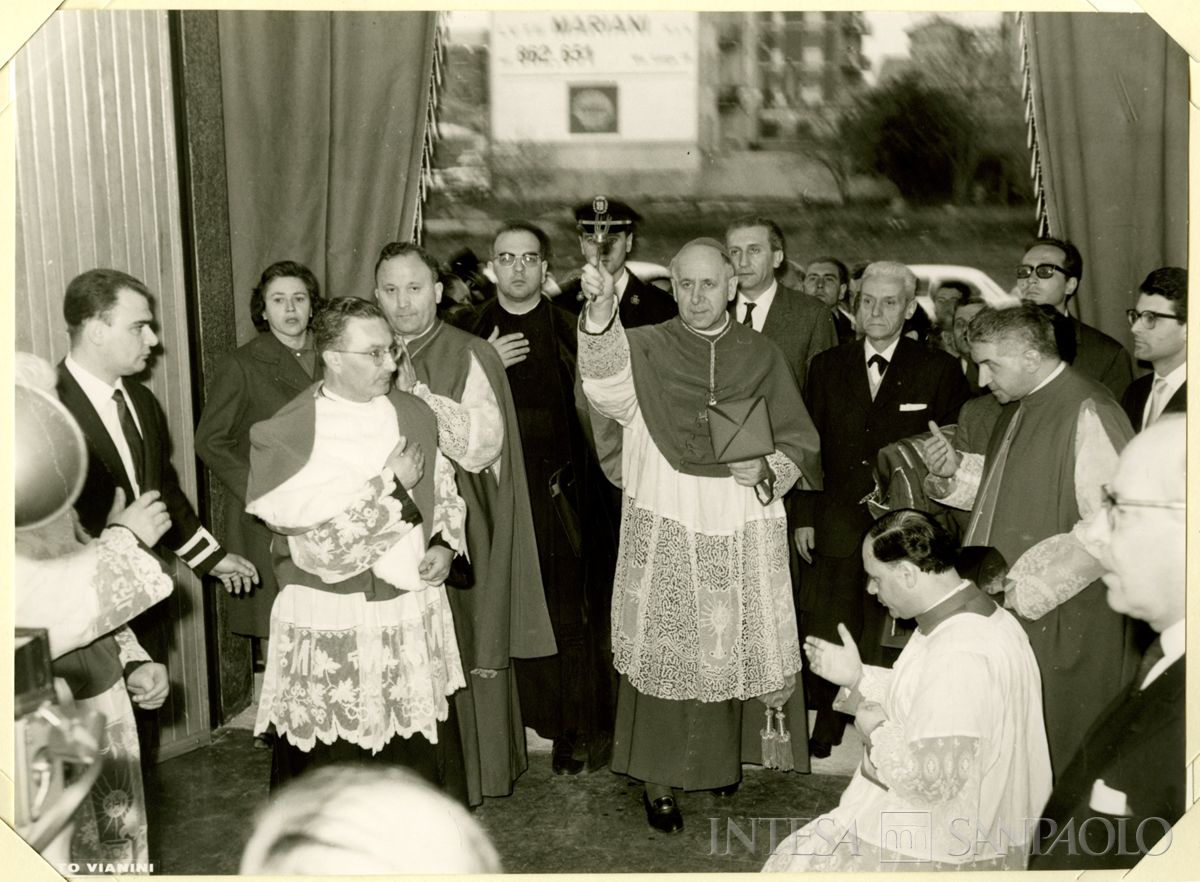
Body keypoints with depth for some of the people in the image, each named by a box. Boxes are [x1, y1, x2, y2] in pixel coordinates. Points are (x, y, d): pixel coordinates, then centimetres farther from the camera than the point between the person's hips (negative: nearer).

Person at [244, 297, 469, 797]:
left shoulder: (413, 415, 5)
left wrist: (445, 544, 0)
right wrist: (390, 484, -16)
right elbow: (320, 546, -18)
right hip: (334, 629, -4)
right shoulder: (287, 437, -12)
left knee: (424, 760, 13)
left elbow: (444, 490, 19)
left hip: (418, 611, 5)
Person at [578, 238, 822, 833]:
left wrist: (767, 469, -11)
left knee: (730, 649, 12)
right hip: (664, 534, -2)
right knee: (663, 653, 1)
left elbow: (799, 441, 10)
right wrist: (600, 314, -44)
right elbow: (608, 382, -25)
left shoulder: (763, 357, 5)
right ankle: (657, 779, 17)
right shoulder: (646, 348, -2)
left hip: (742, 537, 2)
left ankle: (723, 759, 34)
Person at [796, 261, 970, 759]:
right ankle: (828, 724, 21)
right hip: (837, 527, 2)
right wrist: (803, 516, 5)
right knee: (827, 635, 5)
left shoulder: (939, 372, 1)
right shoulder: (827, 367, 9)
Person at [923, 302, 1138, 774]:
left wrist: (1028, 586, -21)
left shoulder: (1087, 413, -18)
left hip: (1060, 623, -8)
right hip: (1008, 611, 8)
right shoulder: (1019, 408, 13)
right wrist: (957, 471, 5)